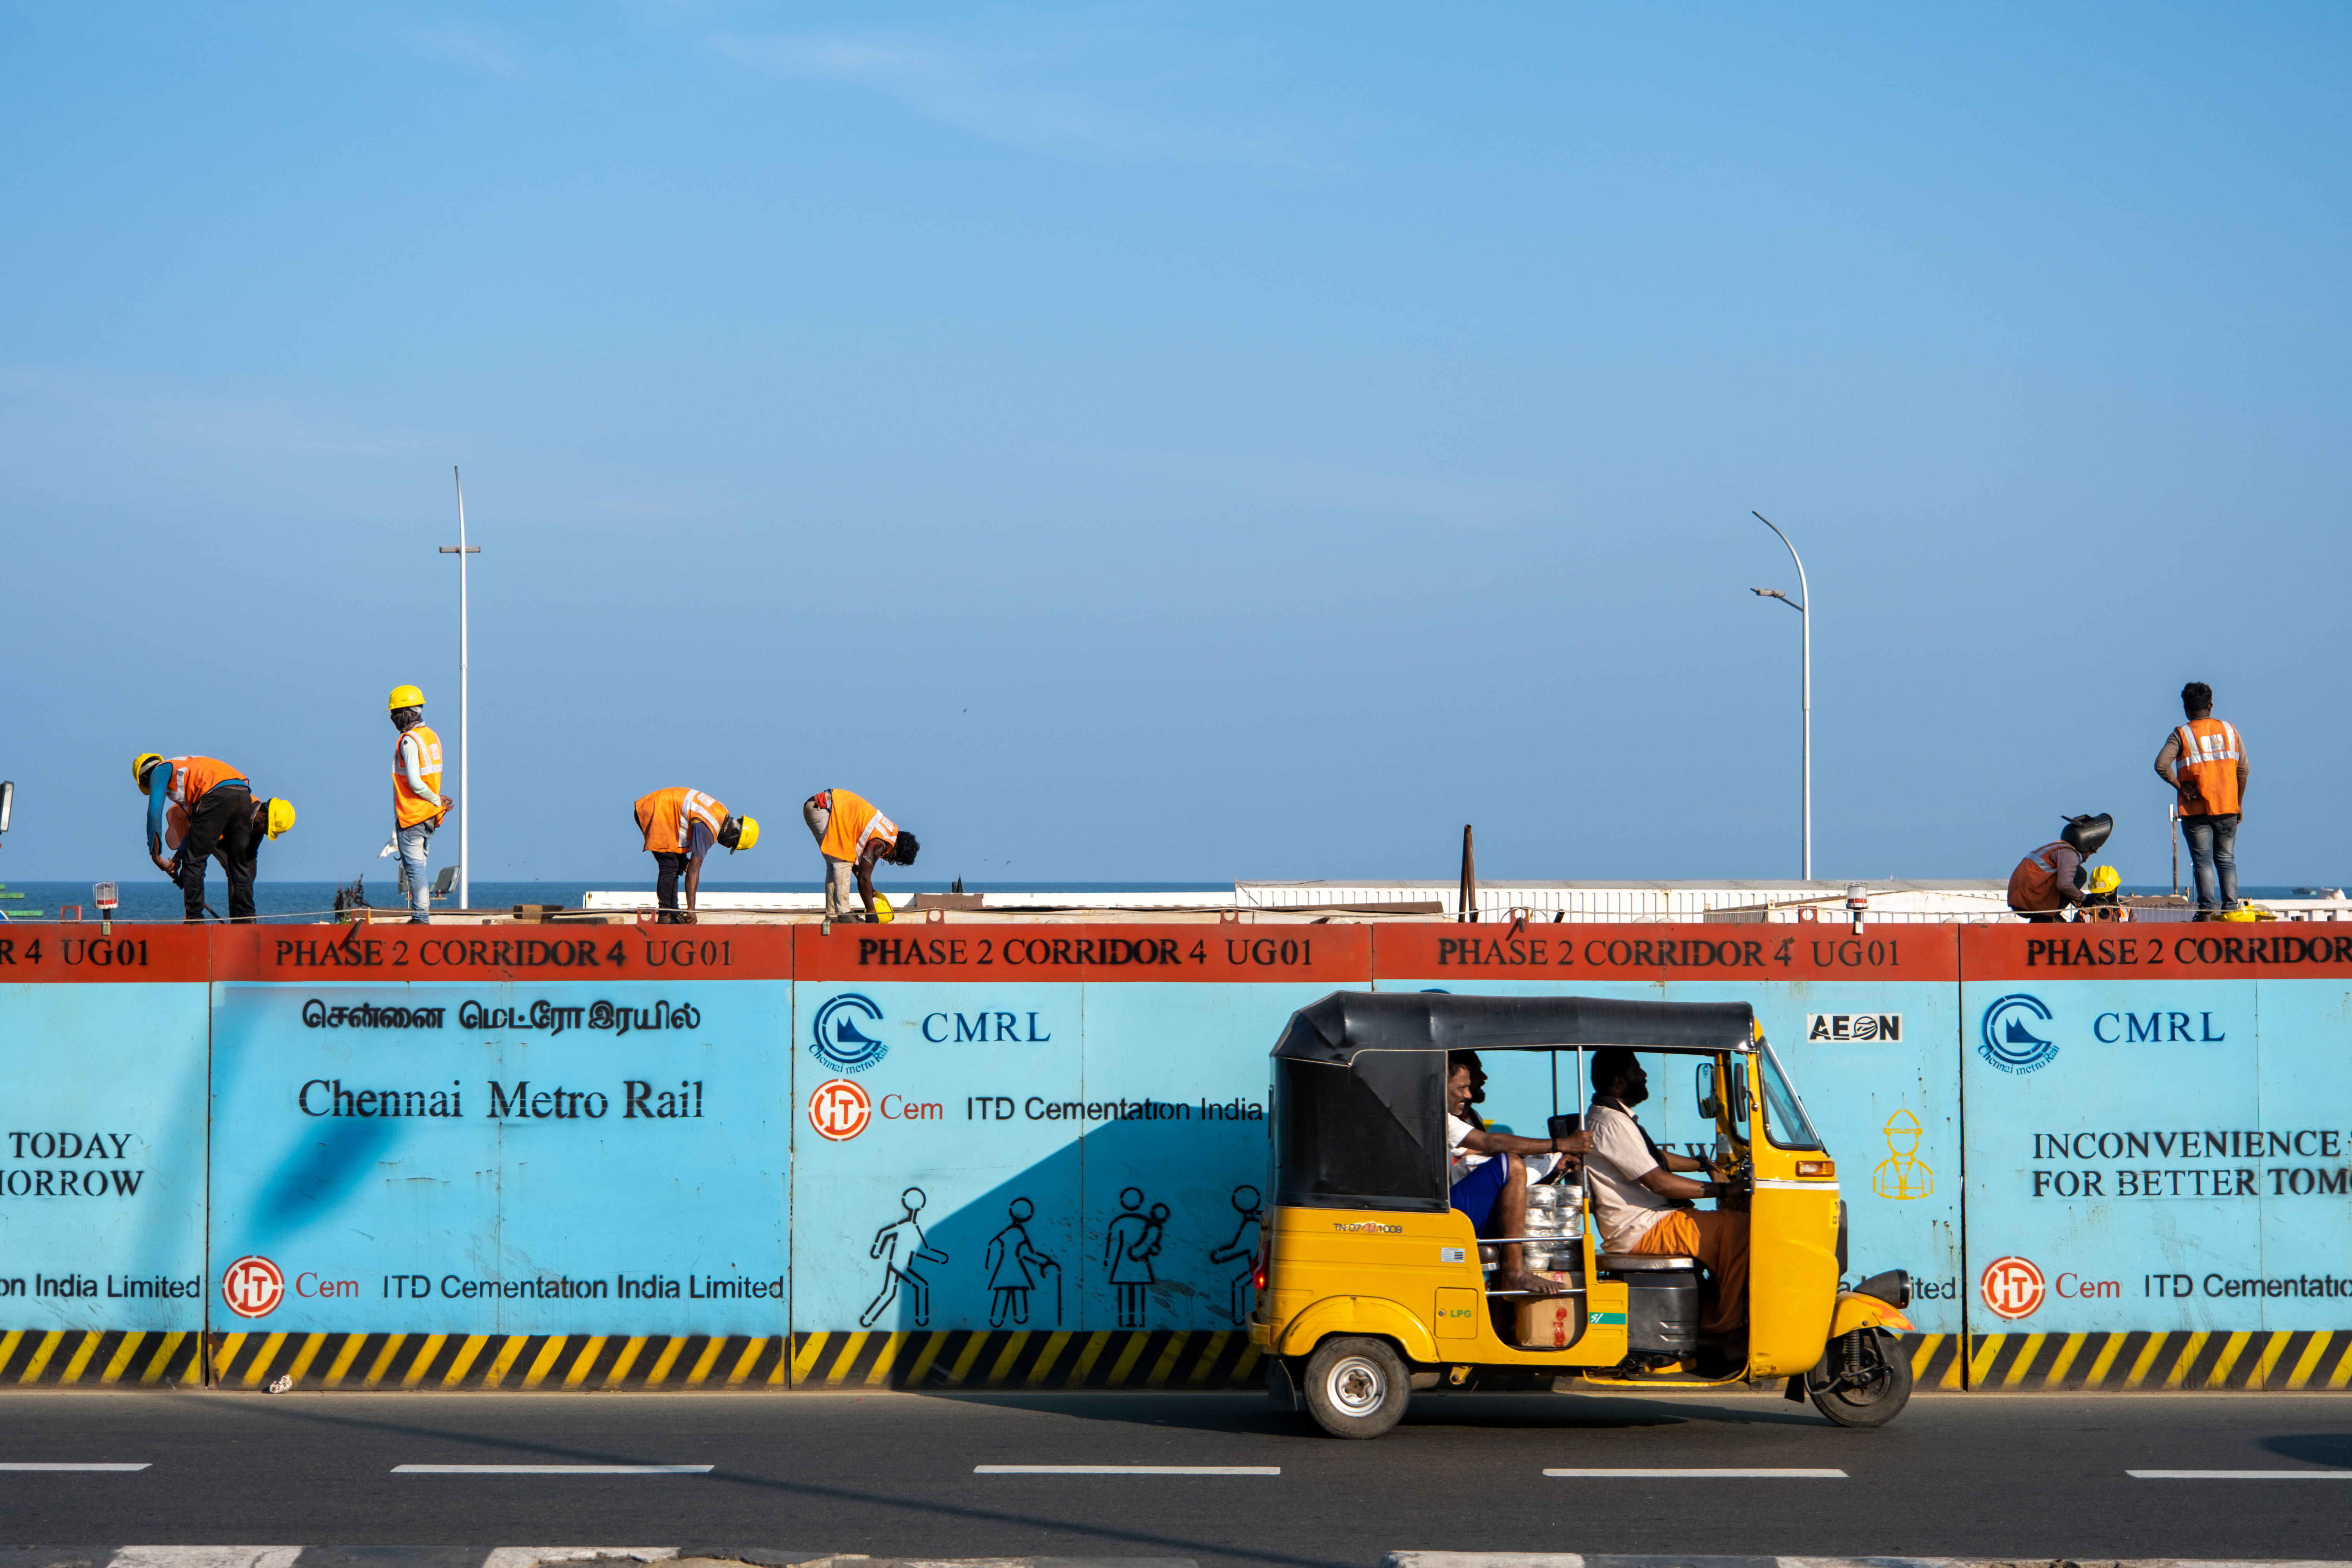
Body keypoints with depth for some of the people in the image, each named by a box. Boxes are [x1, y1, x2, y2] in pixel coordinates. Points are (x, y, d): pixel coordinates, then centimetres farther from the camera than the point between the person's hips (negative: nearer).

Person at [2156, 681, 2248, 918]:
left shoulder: (2181, 735, -5)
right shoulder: (2230, 730, 7)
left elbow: (2161, 765, -20)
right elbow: (2243, 770, 8)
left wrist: (2180, 786, -9)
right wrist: (2238, 805, 14)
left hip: (2196, 810, -3)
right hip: (2227, 809, 3)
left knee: (2203, 860, -3)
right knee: (2226, 859, 11)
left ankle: (2208, 910, -11)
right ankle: (2230, 908, 7)